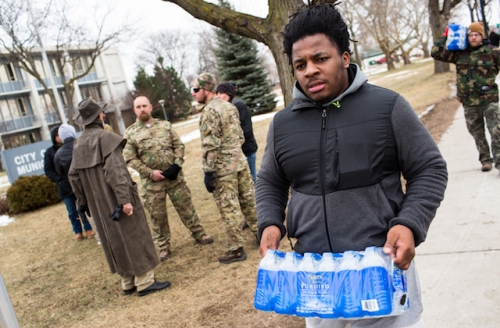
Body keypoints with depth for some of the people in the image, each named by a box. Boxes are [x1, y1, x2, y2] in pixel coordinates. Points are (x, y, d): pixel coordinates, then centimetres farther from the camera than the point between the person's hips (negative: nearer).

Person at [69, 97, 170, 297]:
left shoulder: (78, 144, 8)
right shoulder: (105, 137, -14)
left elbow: (74, 176, 12)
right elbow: (115, 170, -23)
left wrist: (83, 202, 19)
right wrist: (125, 198, -24)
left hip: (99, 204, 7)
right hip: (115, 200, -7)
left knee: (115, 241, 15)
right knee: (134, 237, 2)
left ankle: (128, 283, 23)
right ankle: (145, 282, 7)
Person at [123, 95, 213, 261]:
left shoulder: (165, 125, 6)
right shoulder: (130, 133, -2)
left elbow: (178, 145, 6)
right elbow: (129, 159, -5)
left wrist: (177, 165, -9)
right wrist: (150, 173, -13)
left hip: (175, 176, 2)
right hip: (151, 182, -1)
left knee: (186, 207, 9)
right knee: (158, 215, 7)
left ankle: (199, 234, 26)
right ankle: (163, 247, 21)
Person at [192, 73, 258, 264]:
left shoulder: (209, 112, -15)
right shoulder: (230, 106, 11)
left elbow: (210, 145, -20)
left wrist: (208, 172, -17)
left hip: (223, 168, -8)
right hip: (241, 161, 8)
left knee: (229, 208, 0)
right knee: (248, 200, 17)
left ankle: (236, 249, 9)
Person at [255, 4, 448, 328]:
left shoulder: (387, 106, -5)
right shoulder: (282, 124, 3)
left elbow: (429, 169, 0)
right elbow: (269, 182, 16)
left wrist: (410, 224, -15)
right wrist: (270, 223, -2)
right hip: (314, 271, 3)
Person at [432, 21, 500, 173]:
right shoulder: (459, 53, 5)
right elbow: (436, 53, 5)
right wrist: (444, 37, 2)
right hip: (469, 103, 3)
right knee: (477, 134, 12)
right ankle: (485, 159, 25)